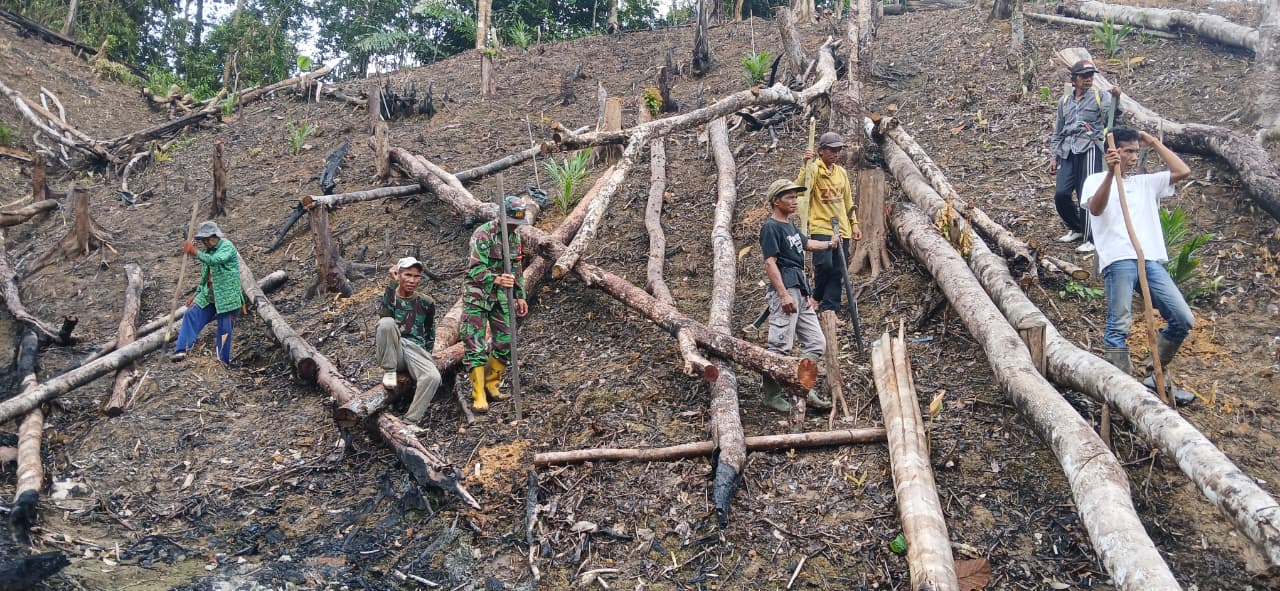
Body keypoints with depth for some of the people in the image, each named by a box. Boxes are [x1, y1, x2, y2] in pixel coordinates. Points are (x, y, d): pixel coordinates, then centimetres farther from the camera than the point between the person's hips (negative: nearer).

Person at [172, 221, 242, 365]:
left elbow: (214, 260, -30)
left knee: (224, 329, -3)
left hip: (226, 297, -7)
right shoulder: (208, 251, 16)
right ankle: (181, 350, -16)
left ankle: (224, 361, 8)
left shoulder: (227, 246, -8)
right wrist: (196, 295, 17)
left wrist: (196, 253, -40)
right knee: (191, 315, -11)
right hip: (208, 295, 7)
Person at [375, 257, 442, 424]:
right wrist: (393, 283, -19)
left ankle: (410, 421, -23)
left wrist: (425, 358, 11)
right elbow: (385, 314, -20)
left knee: (433, 377, -32)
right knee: (386, 322, -33)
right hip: (392, 352, -1)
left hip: (416, 350, 1)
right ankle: (389, 371, -15)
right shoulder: (386, 297, 4)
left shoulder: (426, 303, 10)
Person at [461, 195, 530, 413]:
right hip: (477, 295, -7)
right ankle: (478, 396, -4)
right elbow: (476, 269, -25)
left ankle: (491, 385, 22)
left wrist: (520, 296, 13)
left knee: (505, 343, 6)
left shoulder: (515, 235, 6)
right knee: (476, 346, -8)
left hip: (501, 296, 7)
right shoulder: (483, 234, -18)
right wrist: (496, 279, -42)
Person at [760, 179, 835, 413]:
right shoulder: (771, 227, -8)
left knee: (816, 343, 10)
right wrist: (783, 295, -23)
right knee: (780, 346, -7)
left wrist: (829, 244, 30)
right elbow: (770, 263, -16)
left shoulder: (790, 226, 19)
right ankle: (770, 394, 2)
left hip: (801, 290, 10)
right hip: (785, 290, -10)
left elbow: (806, 244, 40)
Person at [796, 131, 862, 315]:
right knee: (824, 264, -22)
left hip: (842, 230, 7)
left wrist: (854, 224, 19)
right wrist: (805, 165, -32)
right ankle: (818, 299, 5)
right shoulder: (814, 169, -5)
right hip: (821, 228, -7)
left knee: (838, 273, 3)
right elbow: (800, 188, -24)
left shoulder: (841, 172, 15)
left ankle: (829, 310, 9)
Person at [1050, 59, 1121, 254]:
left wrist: (1115, 99, -31)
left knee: (1087, 196, -8)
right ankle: (1076, 228, 22)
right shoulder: (1064, 102, 18)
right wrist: (1053, 158, 17)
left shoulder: (1099, 97, 6)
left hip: (1089, 148, -4)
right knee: (1061, 194, -2)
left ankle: (1090, 239, 0)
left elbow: (1112, 116, -13)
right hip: (1067, 151, 4)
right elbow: (1057, 132, 22)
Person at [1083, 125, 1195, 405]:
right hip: (1119, 260, -5)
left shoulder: (1146, 182, 25)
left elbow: (1183, 172, 15)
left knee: (1183, 320, 1)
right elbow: (1096, 209, -10)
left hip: (1151, 260, 6)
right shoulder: (1096, 180, 10)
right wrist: (1110, 172, -22)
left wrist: (1154, 143, 19)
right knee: (1119, 327, -9)